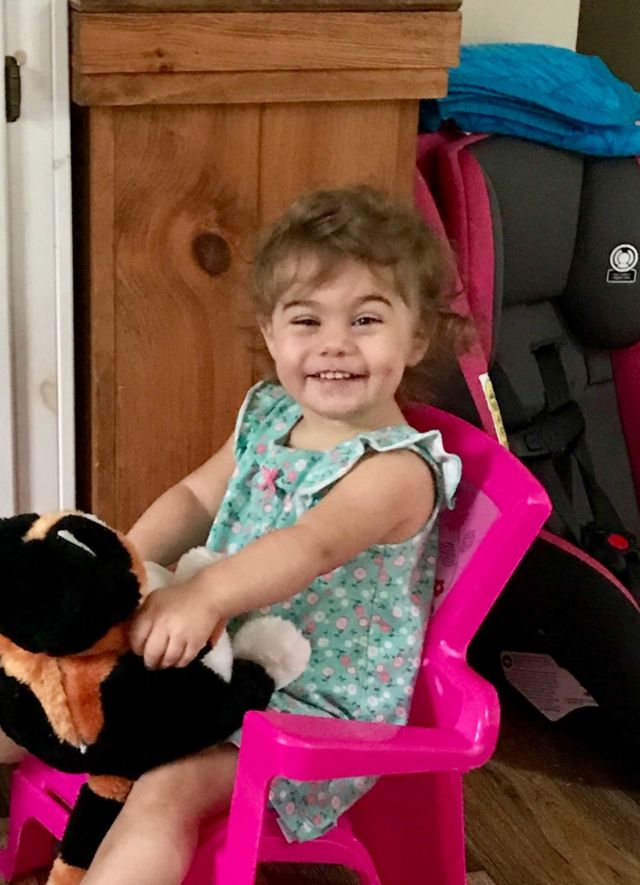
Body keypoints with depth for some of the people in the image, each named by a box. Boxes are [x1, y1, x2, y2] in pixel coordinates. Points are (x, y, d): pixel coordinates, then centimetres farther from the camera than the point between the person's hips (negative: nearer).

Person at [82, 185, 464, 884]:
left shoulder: (396, 468, -21)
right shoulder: (266, 420, 5)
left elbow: (314, 543, -38)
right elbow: (195, 498, 12)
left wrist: (205, 594, -54)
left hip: (316, 703, -8)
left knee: (166, 789, -26)